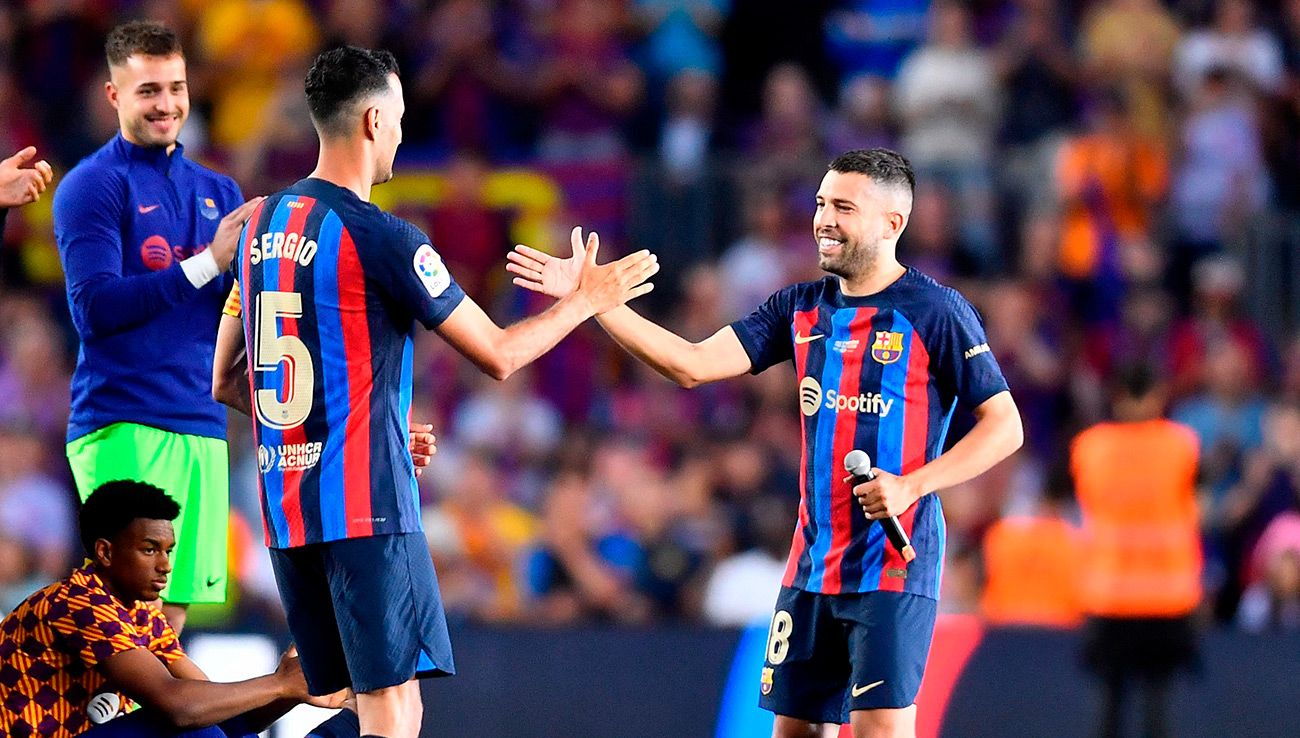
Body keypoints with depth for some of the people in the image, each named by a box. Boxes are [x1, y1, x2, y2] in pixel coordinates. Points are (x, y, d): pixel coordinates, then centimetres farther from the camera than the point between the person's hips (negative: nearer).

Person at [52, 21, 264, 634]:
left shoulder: (216, 191, 17)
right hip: (125, 427, -6)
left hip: (202, 423, 6)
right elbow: (94, 309, -12)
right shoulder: (92, 186, -2)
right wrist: (206, 263, -16)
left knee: (173, 613, 5)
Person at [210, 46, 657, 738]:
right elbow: (498, 355, -5)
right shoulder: (381, 238, -12)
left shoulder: (262, 226, 11)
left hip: (283, 504, 8)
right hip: (366, 507, -8)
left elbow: (226, 382, 18)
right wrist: (585, 299, 10)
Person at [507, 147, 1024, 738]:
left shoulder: (935, 312, -6)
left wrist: (912, 485, -17)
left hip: (894, 563, -6)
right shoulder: (802, 308, 11)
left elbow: (1005, 426, -6)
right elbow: (693, 365, 5)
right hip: (812, 562, 6)